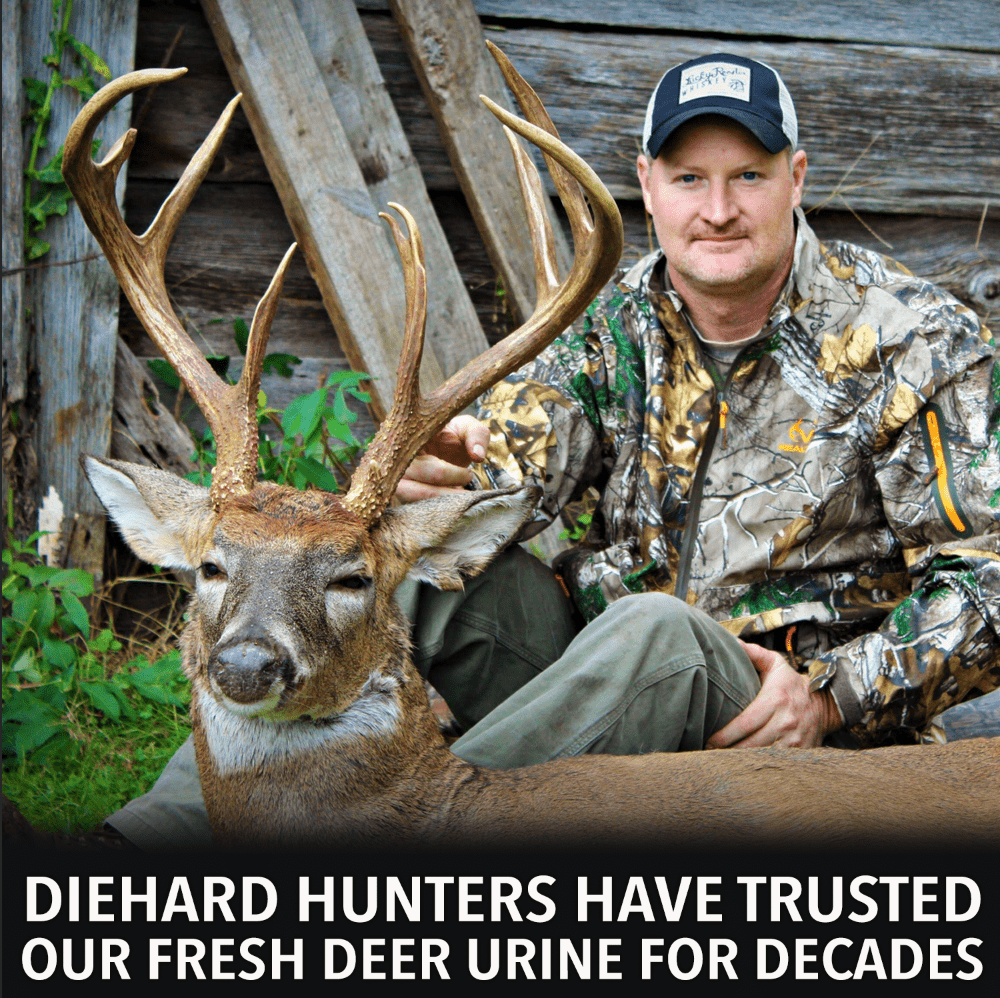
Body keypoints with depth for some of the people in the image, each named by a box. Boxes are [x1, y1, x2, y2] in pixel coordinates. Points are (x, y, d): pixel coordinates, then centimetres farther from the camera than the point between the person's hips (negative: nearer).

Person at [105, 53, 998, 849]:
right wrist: (444, 473, -33)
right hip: (604, 681, 5)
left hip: (777, 723, -4)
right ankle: (163, 830, -24)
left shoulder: (917, 343, -8)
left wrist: (830, 694, -21)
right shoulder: (617, 325, 5)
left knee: (654, 630, -37)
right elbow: (511, 469, -7)